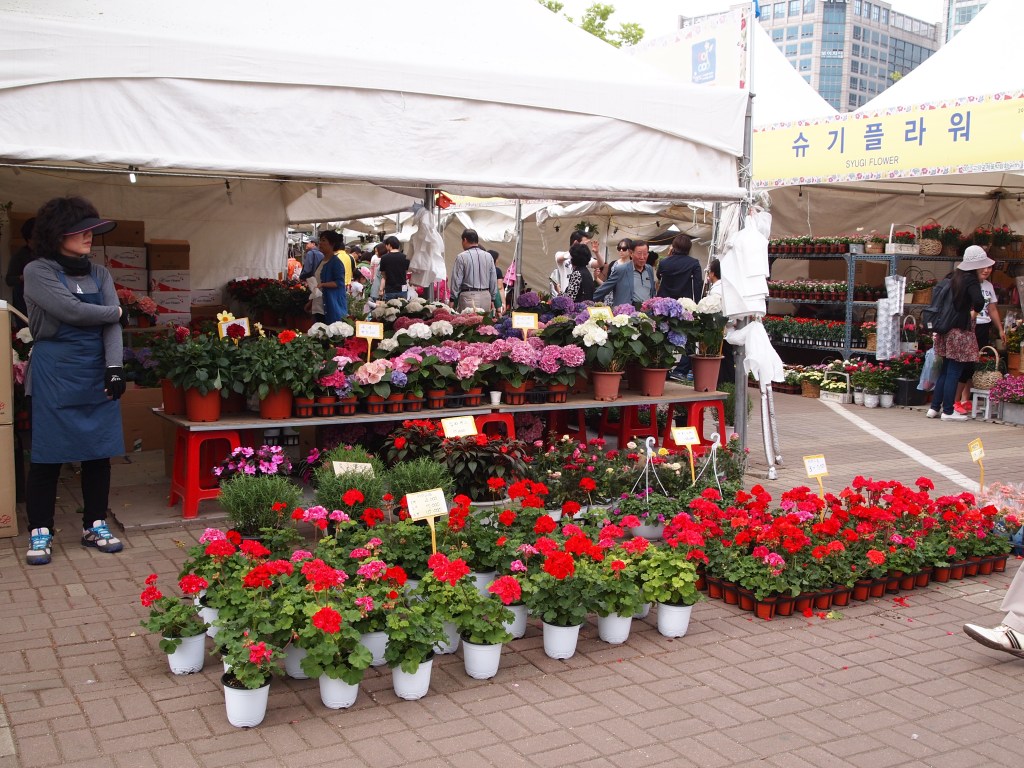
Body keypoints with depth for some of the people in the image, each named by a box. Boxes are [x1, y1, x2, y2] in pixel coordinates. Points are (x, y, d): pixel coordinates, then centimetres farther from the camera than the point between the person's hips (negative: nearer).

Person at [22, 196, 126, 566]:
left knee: (99, 451, 7)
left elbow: (112, 324, 2)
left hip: (98, 374, 4)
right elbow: (71, 311, -16)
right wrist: (114, 311, -1)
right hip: (55, 375, -4)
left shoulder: (99, 273, 10)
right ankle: (40, 532, 11)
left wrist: (115, 368, -10)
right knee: (48, 455, 0)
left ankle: (95, 525, 19)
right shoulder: (38, 272, -3)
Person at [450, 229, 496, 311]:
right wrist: (492, 299, 19)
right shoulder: (488, 256, 7)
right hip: (486, 296, 4)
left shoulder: (461, 257, -6)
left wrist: (453, 299, 2)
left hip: (468, 296, -4)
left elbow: (456, 280, -5)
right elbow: (494, 280, 11)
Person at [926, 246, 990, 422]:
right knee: (954, 372, -2)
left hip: (946, 329, 8)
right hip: (960, 331, -7)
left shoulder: (954, 277, 11)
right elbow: (978, 301, -27)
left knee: (945, 370, 15)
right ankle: (948, 411, 3)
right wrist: (976, 310, -6)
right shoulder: (971, 280, -12)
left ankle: (934, 408, 16)